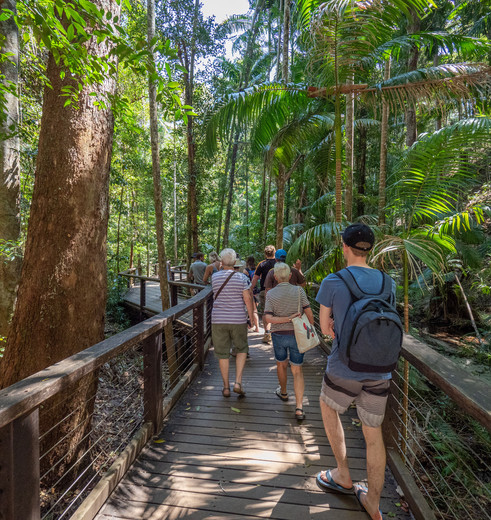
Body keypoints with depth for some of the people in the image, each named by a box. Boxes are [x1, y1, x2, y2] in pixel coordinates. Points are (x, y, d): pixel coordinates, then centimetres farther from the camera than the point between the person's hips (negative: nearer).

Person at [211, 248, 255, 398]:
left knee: (222, 353, 12)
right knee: (242, 349, 19)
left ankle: (226, 387, 22)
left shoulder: (215, 277, -3)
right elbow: (247, 299, -10)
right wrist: (252, 317, 2)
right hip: (238, 320, -1)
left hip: (218, 320, 1)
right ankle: (238, 382, 10)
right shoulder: (242, 278, -9)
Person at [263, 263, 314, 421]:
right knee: (297, 370, 10)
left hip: (278, 335, 1)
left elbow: (268, 318, -17)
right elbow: (309, 314, -8)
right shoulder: (299, 291, -9)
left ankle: (283, 392, 46)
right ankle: (299, 407, 3)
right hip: (296, 335, 0)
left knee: (281, 364, 24)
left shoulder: (271, 294, -8)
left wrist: (288, 319, -16)